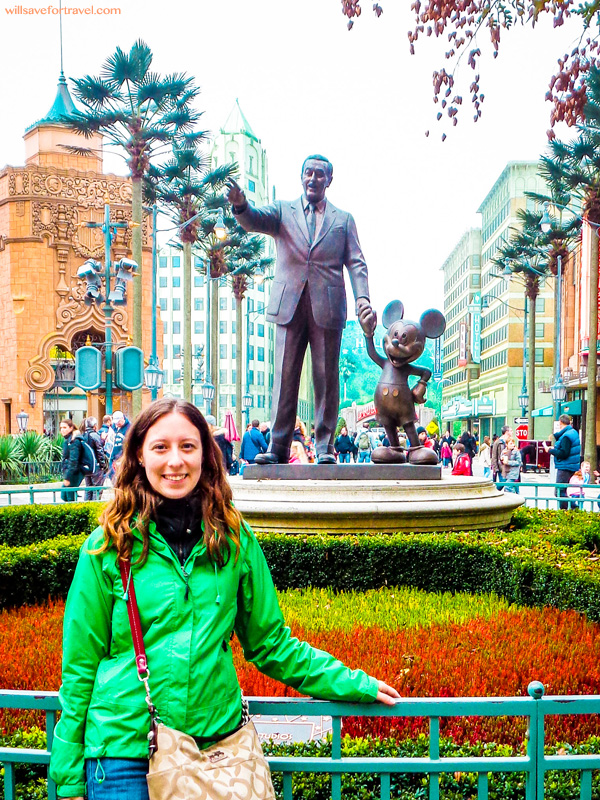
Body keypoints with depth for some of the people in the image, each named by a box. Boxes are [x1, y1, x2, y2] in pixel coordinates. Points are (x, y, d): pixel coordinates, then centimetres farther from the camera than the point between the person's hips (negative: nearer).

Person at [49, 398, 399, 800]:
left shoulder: (234, 540, 1)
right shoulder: (108, 546, -4)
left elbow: (270, 643, 10)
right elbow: (80, 664, 0)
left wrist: (356, 683, 7)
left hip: (217, 739, 2)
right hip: (124, 748, -1)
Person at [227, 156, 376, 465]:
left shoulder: (343, 219, 16)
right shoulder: (282, 211, 14)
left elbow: (356, 263, 9)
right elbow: (255, 220, -5)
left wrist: (362, 298, -8)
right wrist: (241, 205, -29)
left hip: (328, 308, 0)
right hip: (289, 306, 0)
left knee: (327, 378, 1)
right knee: (284, 377, -2)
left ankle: (325, 446, 8)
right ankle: (277, 446, 2)